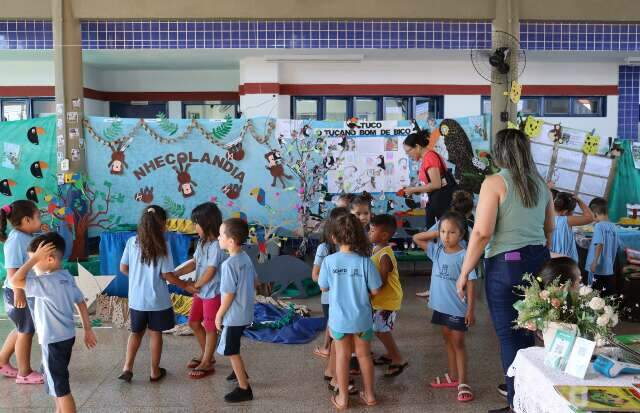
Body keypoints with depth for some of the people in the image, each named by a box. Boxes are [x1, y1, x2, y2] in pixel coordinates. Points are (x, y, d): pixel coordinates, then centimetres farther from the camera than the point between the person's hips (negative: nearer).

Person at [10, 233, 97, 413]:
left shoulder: (47, 282, -24)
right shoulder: (67, 277, 3)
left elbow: (15, 281, -30)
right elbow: (81, 302, 9)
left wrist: (35, 257, -26)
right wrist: (88, 329, 15)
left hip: (54, 341, -10)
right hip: (66, 336, 10)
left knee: (61, 387, 2)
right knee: (56, 379, 27)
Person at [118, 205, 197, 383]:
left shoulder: (132, 242, -5)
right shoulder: (163, 246, -15)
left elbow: (123, 268, 1)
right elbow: (167, 275, -13)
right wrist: (185, 286, 0)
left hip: (137, 299, 3)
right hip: (157, 300, -3)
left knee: (136, 332, 20)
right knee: (155, 334, 11)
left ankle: (127, 368, 14)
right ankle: (155, 372, 21)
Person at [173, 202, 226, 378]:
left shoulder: (216, 246, -24)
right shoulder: (202, 242, 4)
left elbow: (210, 272, -22)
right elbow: (194, 263, 11)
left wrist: (195, 286, -7)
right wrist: (174, 274, 2)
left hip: (213, 294, -9)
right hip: (201, 292, 9)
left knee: (210, 328, 6)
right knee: (194, 323, 19)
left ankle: (207, 364, 21)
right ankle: (206, 354, 38)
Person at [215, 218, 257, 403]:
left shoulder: (229, 264, -25)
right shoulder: (246, 257, 1)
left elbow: (229, 294, -23)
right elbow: (254, 281, 13)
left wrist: (219, 315, -12)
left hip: (233, 316, -9)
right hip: (245, 312, 9)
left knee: (231, 351, 4)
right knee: (233, 348, 28)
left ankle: (244, 389, 11)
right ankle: (240, 372, 45)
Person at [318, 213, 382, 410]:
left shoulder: (329, 261, -15)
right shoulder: (365, 261, -17)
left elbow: (324, 287, -2)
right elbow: (375, 290, -10)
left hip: (339, 318, 0)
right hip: (362, 318, 0)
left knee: (342, 356, 15)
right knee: (364, 355, 18)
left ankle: (343, 398, 25)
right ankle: (369, 394, 31)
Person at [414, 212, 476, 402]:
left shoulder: (464, 256, -16)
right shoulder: (437, 250, 1)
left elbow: (470, 283, -14)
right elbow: (416, 238, 9)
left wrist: (471, 310, -15)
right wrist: (435, 233, -3)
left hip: (457, 309, -6)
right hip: (441, 306, 6)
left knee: (458, 343, 2)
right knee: (448, 340, 17)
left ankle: (462, 382, 12)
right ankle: (453, 376, 31)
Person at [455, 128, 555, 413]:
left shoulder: (494, 183, -11)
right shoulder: (540, 184, 9)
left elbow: (482, 233, -17)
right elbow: (549, 229, 21)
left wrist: (464, 273, -10)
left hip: (506, 264, -6)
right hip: (538, 262, 7)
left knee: (510, 336, 3)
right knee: (526, 331, 20)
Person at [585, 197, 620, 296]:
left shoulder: (599, 225, -13)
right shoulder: (613, 226, 6)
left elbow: (599, 244, -23)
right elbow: (617, 245, 16)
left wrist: (594, 262, -22)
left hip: (598, 269, -6)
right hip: (610, 269, 7)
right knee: (610, 296, 10)